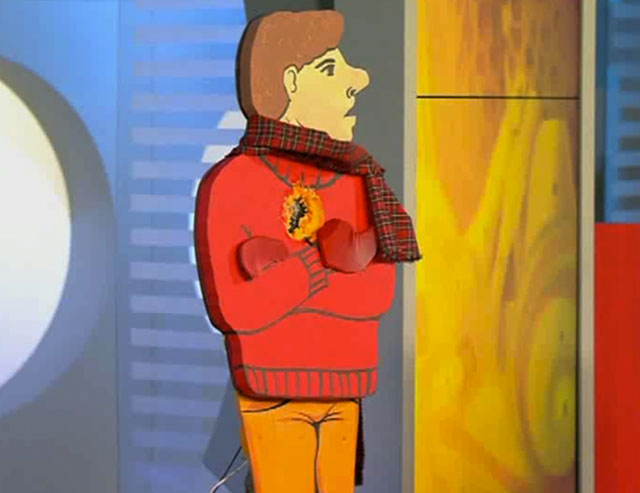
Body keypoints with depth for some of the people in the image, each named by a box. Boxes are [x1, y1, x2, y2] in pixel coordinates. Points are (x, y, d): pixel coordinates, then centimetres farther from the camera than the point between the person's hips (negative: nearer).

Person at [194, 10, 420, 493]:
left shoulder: (357, 179, 3)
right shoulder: (230, 185, -13)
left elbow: (377, 294, -7)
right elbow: (236, 310, -19)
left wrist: (282, 273, -18)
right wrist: (327, 260, -17)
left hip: (339, 388, 5)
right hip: (273, 389, -5)